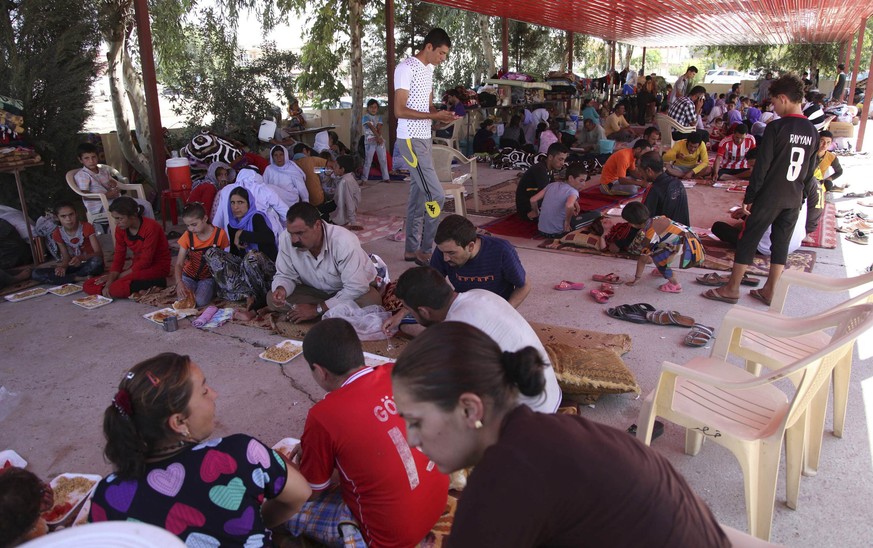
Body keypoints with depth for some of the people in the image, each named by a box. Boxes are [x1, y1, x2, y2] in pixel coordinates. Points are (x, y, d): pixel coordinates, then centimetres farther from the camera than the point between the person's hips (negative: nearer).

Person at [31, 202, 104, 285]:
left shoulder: (86, 227, -12)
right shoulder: (57, 234, -1)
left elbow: (99, 253, -19)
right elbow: (66, 257, -1)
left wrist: (81, 258, -39)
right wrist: (63, 266, -26)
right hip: (73, 266, 4)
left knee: (97, 261, -41)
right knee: (36, 274, -16)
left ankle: (67, 278, -16)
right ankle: (81, 278, -23)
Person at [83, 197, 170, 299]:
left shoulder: (150, 227, -20)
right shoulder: (121, 229, 1)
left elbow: (146, 261, -19)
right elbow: (118, 257, 1)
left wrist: (119, 276, -15)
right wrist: (109, 284, -14)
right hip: (137, 267, 8)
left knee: (117, 289, -32)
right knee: (88, 285, -4)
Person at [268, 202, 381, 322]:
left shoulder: (344, 242, -32)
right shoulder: (286, 239, -20)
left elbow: (356, 289, -32)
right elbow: (286, 275, -6)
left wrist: (316, 309, -30)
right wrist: (281, 289, -31)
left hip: (353, 289, -4)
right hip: (315, 290, 4)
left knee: (372, 301, -35)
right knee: (273, 299, -18)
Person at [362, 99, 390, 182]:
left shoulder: (379, 117, 10)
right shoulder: (366, 117, -3)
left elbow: (379, 128, -2)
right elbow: (371, 127, -15)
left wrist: (378, 137, -19)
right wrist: (378, 137, -24)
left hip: (379, 140, 4)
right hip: (369, 141, -4)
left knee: (383, 159, 5)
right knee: (368, 160, -3)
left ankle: (386, 177, 11)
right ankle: (364, 178, 2)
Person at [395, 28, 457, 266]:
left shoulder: (429, 69, 15)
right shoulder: (406, 68, -12)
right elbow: (400, 110, -17)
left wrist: (442, 115, 2)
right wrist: (434, 116, -22)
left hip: (424, 139, 9)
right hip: (411, 140, -9)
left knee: (418, 194, 11)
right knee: (436, 195, -12)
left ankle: (412, 249, 19)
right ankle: (425, 250, -1)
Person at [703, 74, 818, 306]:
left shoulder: (775, 128, -15)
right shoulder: (812, 132, 6)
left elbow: (761, 167, -15)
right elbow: (810, 171, 11)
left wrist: (748, 197, -9)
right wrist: (800, 197, 20)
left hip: (769, 197, -6)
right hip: (794, 200, 6)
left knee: (748, 239, 3)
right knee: (781, 243, 13)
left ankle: (732, 288, 9)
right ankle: (769, 291, 20)